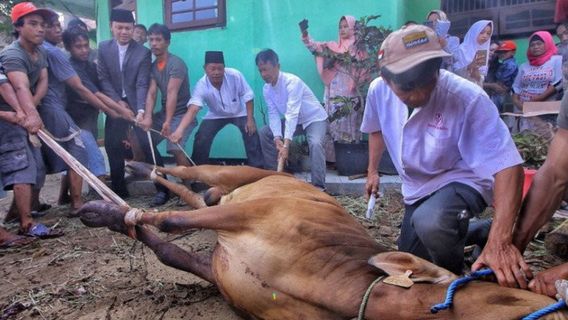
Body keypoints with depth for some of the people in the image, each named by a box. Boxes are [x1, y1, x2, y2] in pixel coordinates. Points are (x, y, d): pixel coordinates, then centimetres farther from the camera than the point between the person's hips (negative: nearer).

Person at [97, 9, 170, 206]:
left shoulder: (143, 52, -7)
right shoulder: (103, 48, 1)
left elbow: (142, 84, -14)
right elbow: (103, 79, 0)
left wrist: (141, 110, -27)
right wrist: (118, 101, -12)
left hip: (135, 104, -3)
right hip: (115, 104, 4)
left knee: (147, 145, -12)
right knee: (112, 147, 5)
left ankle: (162, 189, -6)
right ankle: (119, 189, 20)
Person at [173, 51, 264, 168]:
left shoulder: (235, 75, -30)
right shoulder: (201, 86, -31)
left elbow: (248, 97, -16)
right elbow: (192, 110, -43)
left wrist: (250, 119, -20)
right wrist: (179, 130, -60)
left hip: (239, 113, 0)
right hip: (216, 115, 1)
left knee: (251, 133, -18)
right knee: (201, 138, -13)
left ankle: (258, 169, -3)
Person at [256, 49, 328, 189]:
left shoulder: (292, 82, -31)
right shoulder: (266, 89, -8)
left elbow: (292, 114, -38)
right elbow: (273, 114, -12)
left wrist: (286, 145, -45)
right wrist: (277, 138, -29)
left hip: (314, 118, -7)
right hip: (296, 121, 7)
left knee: (315, 144, -34)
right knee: (265, 133, -2)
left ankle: (319, 185, -24)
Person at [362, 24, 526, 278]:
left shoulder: (469, 98, -32)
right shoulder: (378, 90, -16)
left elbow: (508, 166, -35)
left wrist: (499, 239, -46)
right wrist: (372, 171, 10)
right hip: (415, 188, 6)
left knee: (430, 223, -39)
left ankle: (454, 281, -5)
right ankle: (469, 232, 39)